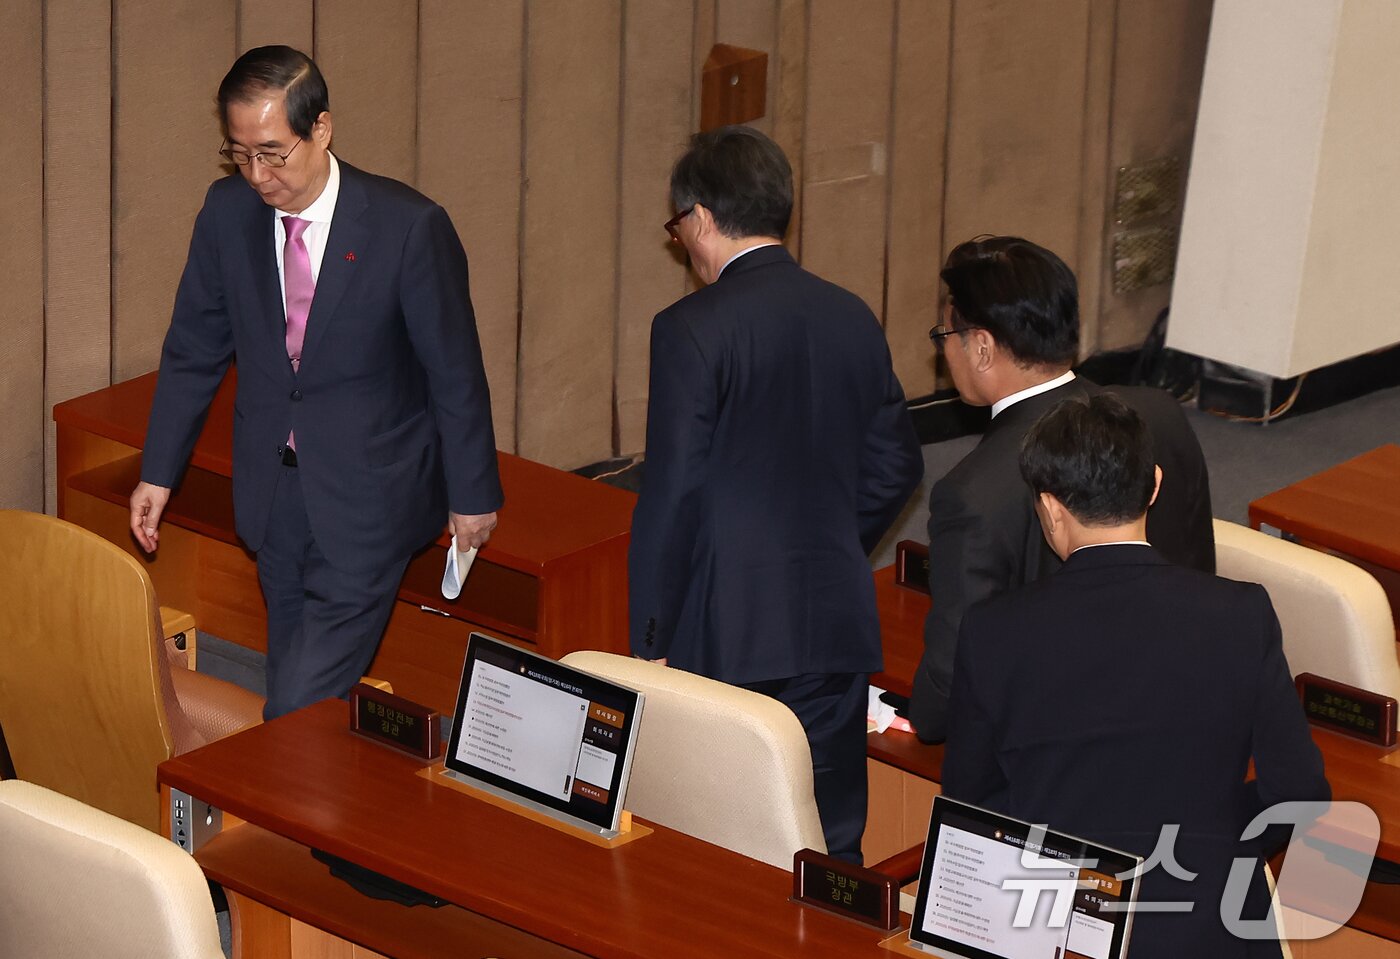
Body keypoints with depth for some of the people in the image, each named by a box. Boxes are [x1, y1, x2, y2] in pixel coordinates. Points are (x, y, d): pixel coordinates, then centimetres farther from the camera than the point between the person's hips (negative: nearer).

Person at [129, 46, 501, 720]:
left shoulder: (408, 227, -18)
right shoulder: (228, 212, -4)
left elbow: (455, 372, -8)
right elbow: (193, 349, 9)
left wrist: (472, 495, 0)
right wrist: (158, 473, 10)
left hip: (366, 502, -5)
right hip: (274, 496, 5)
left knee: (300, 707, -12)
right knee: (296, 684, 13)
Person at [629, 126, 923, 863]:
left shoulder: (692, 330, -11)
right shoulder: (854, 319, 7)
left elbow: (673, 495, -13)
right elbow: (895, 465, 14)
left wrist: (650, 642, -7)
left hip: (727, 636, -5)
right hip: (837, 629, 6)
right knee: (830, 849, 9)